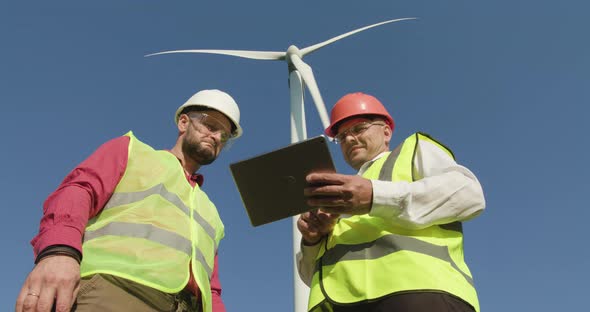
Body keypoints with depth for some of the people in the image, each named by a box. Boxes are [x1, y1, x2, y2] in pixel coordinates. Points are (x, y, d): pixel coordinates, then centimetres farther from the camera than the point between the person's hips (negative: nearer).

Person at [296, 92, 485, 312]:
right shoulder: (343, 196, 37)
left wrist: (376, 197, -9)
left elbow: (468, 193, 2)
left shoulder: (414, 149, 24)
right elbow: (312, 273, 30)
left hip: (414, 291, -5)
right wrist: (312, 240, 7)